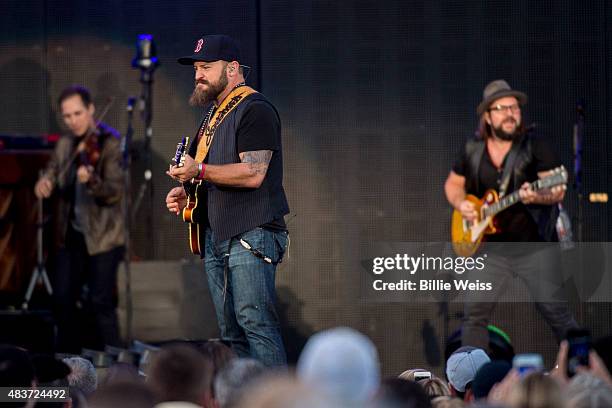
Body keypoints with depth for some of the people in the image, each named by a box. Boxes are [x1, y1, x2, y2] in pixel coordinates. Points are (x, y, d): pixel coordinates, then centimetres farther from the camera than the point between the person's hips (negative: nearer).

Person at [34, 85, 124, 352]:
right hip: (71, 235, 6)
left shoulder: (111, 144, -12)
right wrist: (44, 182, -11)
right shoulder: (65, 145, 8)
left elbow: (115, 192, -21)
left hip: (102, 237, -6)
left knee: (101, 303, -6)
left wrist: (91, 181, -41)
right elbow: (53, 175, 13)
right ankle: (67, 358, 23)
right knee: (62, 300, 9)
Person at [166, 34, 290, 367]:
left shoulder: (254, 110, -9)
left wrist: (200, 170, -19)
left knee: (255, 322, -16)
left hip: (251, 236, -10)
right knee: (231, 334, 7)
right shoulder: (213, 112, 21)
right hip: (216, 238, 10)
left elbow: (253, 173, -20)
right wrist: (187, 193, 12)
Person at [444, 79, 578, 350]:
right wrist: (460, 204, -1)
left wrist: (537, 197, -33)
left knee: (555, 312, -7)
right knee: (475, 314, 1)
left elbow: (558, 192, -12)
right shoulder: (472, 151, 5)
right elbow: (453, 183, 20)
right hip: (492, 251, 4)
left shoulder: (535, 146, -7)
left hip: (534, 246, -4)